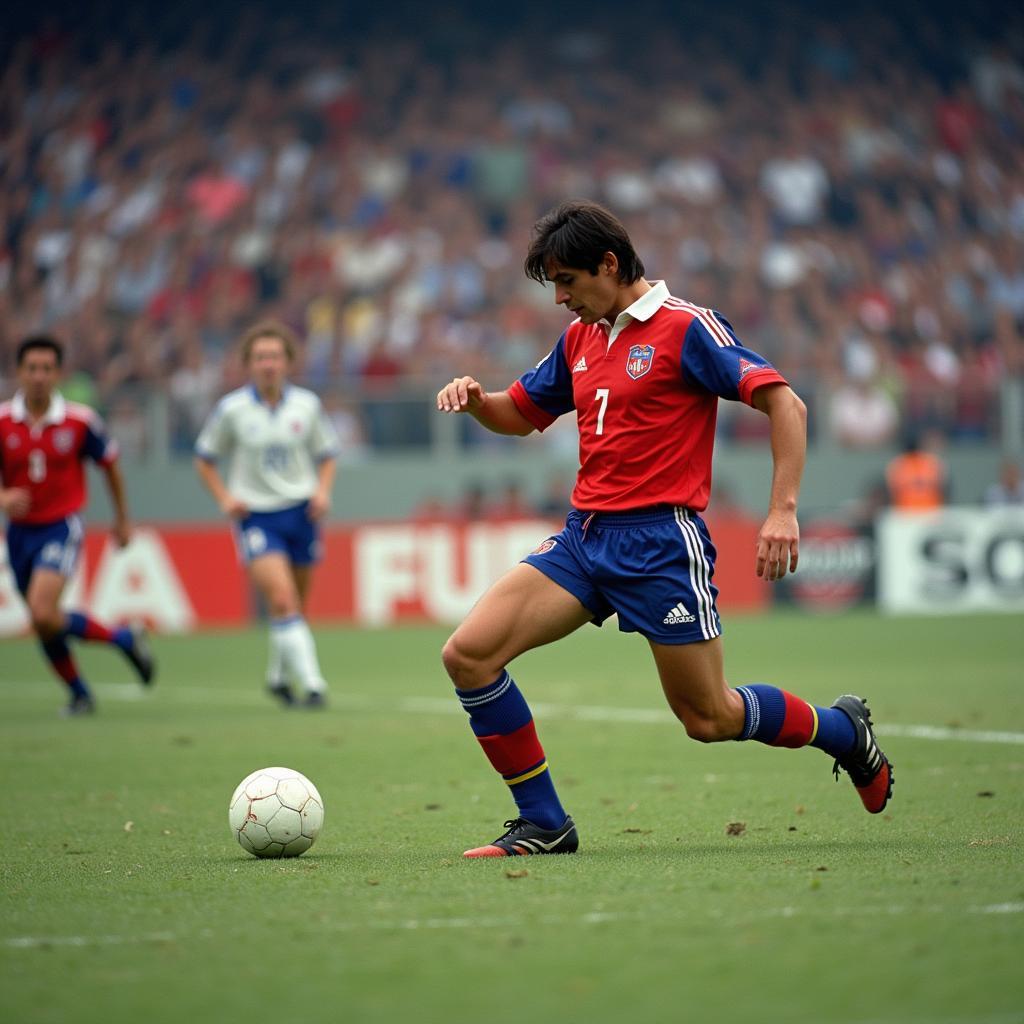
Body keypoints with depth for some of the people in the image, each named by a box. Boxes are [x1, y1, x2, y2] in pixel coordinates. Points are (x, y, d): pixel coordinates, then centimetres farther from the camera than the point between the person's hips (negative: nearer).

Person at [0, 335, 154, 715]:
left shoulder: (80, 421, -9)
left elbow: (110, 464, 7)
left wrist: (122, 519, 13)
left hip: (61, 527, -4)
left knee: (43, 614, -23)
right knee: (43, 626, 9)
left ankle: (124, 638, -2)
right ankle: (79, 692, 31)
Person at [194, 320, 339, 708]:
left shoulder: (307, 405, 1)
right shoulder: (231, 409, -5)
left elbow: (327, 455, 13)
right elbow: (204, 460, 6)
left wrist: (323, 491, -5)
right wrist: (225, 498, -9)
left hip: (300, 514, 3)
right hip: (256, 514, -3)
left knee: (297, 606, 11)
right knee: (282, 599, -19)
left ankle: (278, 676, 35)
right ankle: (311, 682, -21)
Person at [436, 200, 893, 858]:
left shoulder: (685, 328, -9)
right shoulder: (581, 338, 13)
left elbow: (785, 403, -14)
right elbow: (522, 414, 26)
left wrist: (784, 510, -22)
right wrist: (475, 398, 3)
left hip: (661, 539, -7)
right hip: (584, 536, 7)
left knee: (710, 718, 1)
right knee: (468, 654, -10)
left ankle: (844, 731, 29)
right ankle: (544, 823, -2)